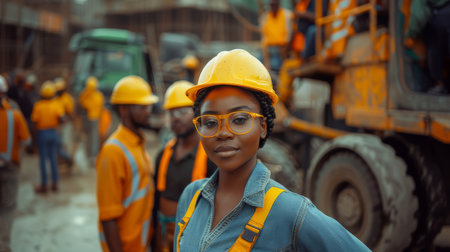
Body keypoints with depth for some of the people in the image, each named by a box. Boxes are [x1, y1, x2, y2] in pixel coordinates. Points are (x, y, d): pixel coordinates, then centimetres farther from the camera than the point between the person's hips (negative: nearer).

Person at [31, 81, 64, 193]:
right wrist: (56, 123, 5)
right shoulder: (56, 104, -6)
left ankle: (44, 185, 10)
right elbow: (61, 118, -15)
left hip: (42, 133, -3)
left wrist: (37, 126, 9)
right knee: (53, 158, 13)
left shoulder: (38, 105, -11)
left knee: (43, 159, 5)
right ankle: (55, 183, 17)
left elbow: (34, 121, -12)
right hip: (53, 132, 3)